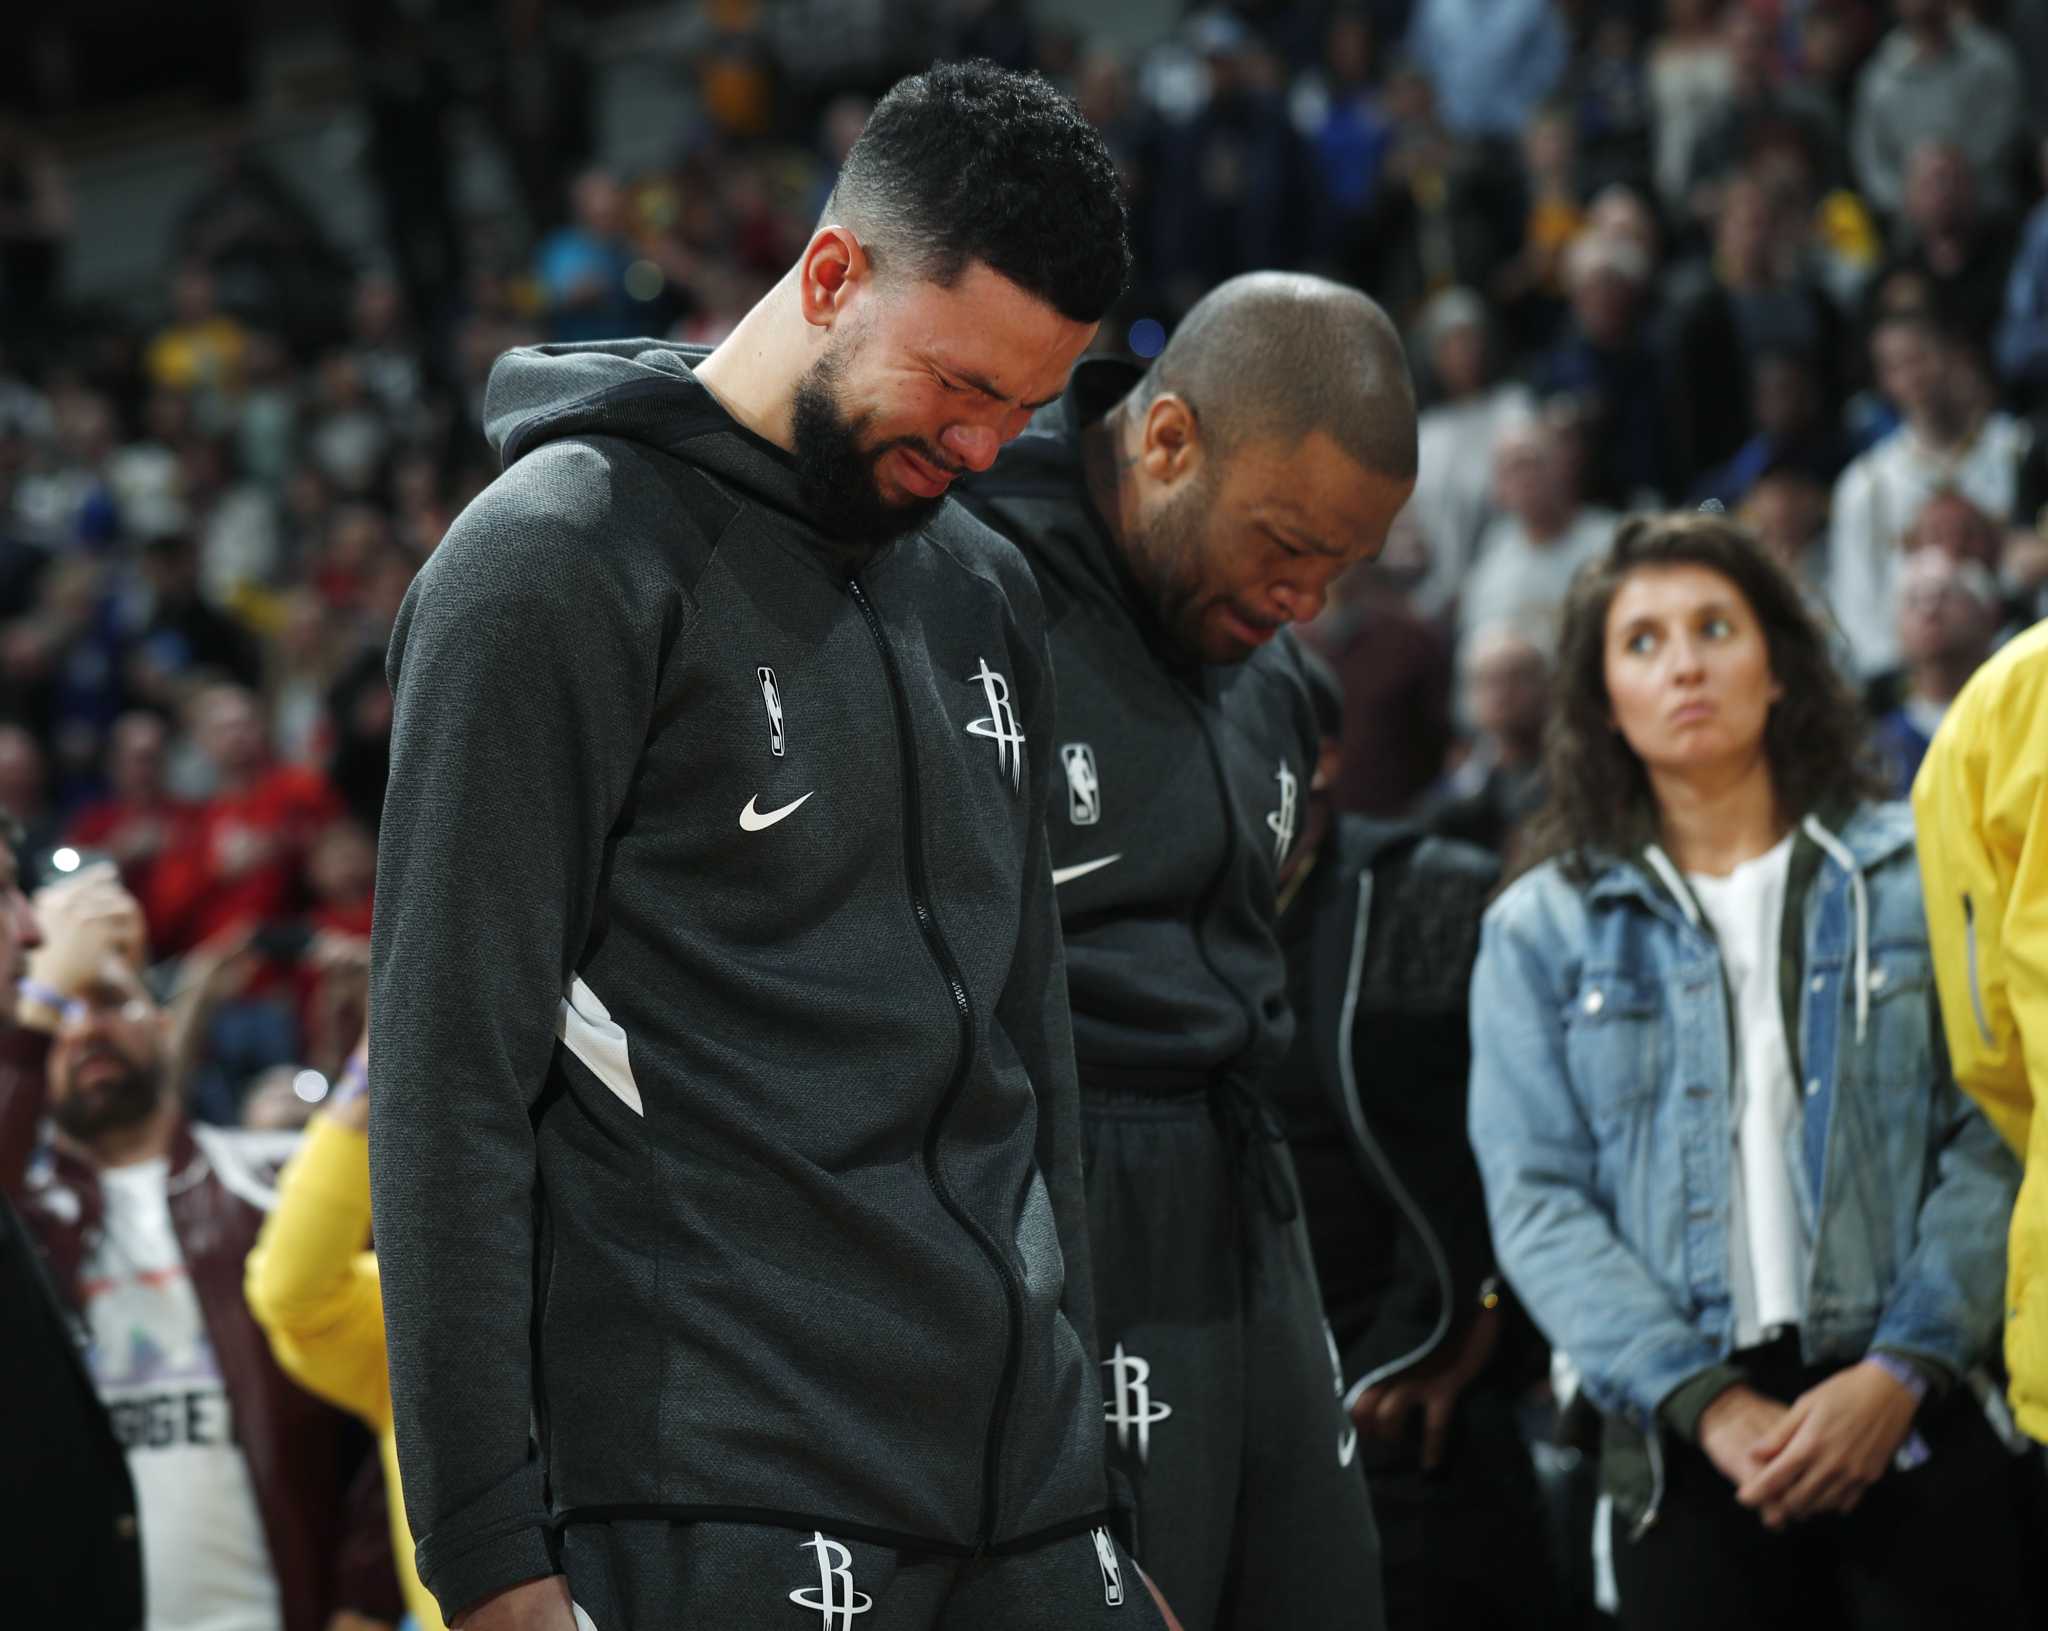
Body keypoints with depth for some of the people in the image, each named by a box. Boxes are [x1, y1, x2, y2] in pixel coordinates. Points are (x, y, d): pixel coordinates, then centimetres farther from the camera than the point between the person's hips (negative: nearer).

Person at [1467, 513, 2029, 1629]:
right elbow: (1537, 1200, 0)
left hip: (1922, 1421, -1)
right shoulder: (1540, 930, 9)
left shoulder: (1915, 875, 7)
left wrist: (1904, 1369, -13)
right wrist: (1705, 1402, -12)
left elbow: (1994, 1144, 0)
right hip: (1683, 1448, 1)